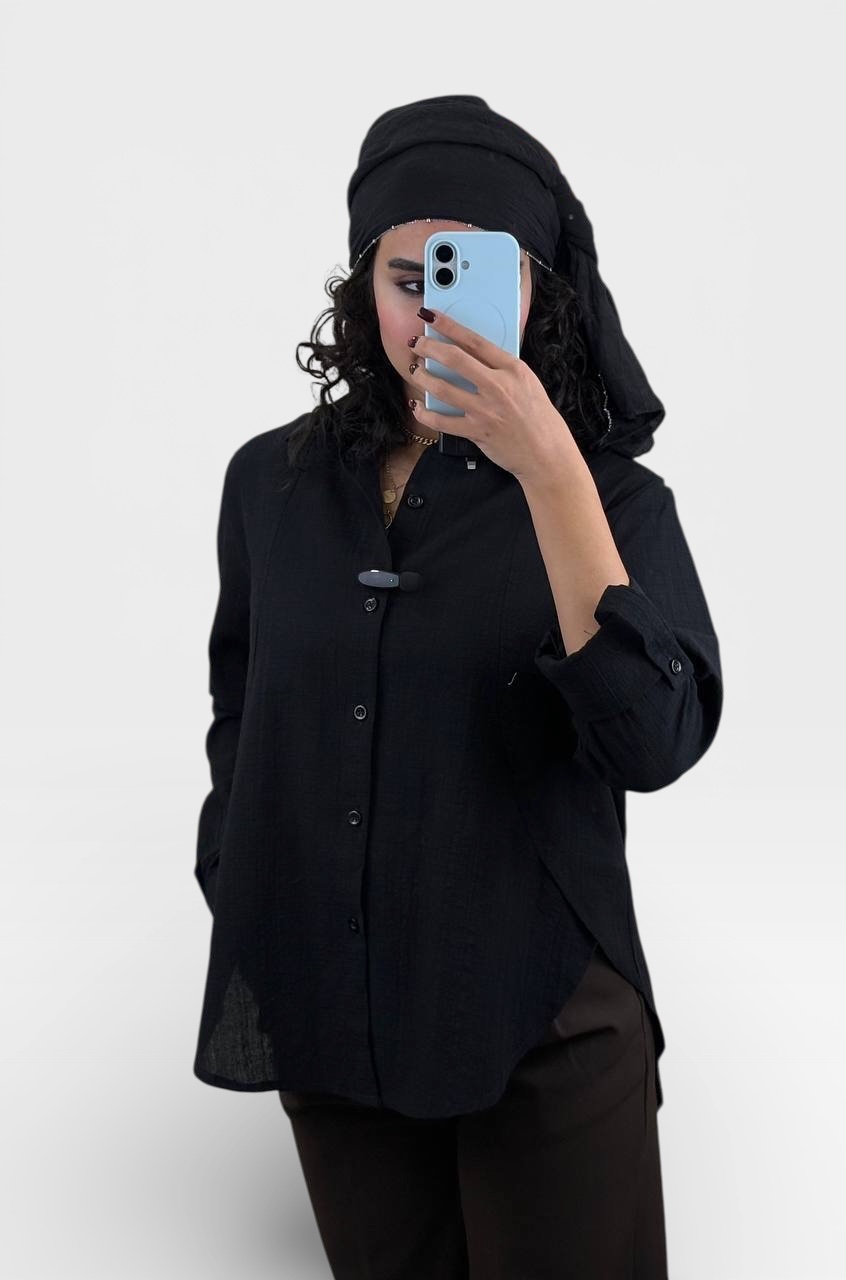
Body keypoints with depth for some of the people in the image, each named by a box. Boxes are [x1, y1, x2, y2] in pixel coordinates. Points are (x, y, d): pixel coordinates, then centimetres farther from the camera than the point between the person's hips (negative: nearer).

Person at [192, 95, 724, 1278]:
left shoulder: (615, 498, -8)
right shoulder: (273, 481, 0)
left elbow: (654, 744, -24)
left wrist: (551, 471, -28)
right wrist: (237, 905, 12)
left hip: (541, 1032, -2)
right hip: (320, 1019, 3)